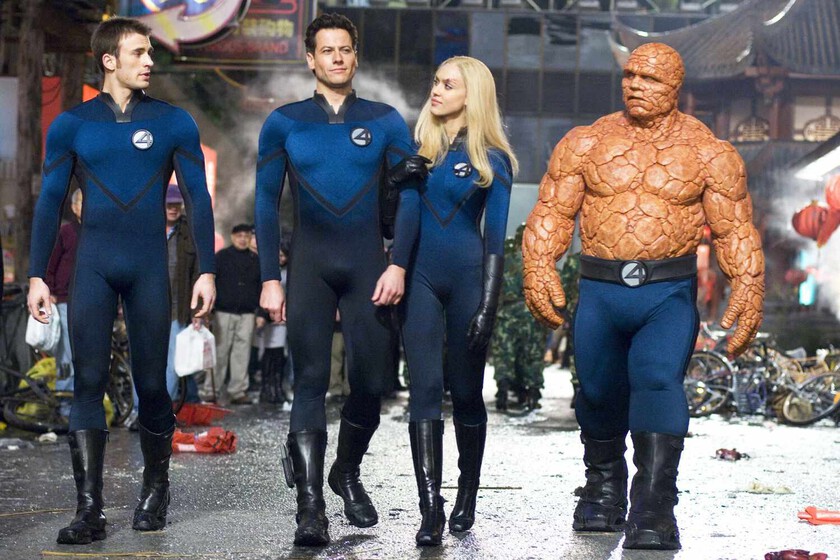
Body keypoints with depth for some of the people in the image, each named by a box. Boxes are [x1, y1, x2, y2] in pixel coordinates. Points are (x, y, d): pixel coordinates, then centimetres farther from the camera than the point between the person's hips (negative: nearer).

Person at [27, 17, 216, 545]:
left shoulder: (173, 122, 4)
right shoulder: (72, 125, 5)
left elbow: (198, 198, 4)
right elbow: (50, 202, 7)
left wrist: (207, 271, -3)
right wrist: (38, 275, 2)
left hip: (149, 266, 0)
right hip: (93, 265, 0)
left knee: (152, 383, 3)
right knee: (89, 383, -6)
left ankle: (155, 489, 23)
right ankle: (90, 509, -6)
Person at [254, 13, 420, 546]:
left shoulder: (385, 122, 6)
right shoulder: (285, 122, 5)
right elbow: (267, 202, 6)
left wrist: (399, 265, -7)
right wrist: (270, 279, 0)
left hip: (368, 263, 1)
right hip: (310, 263, -1)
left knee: (371, 381, 2)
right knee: (311, 382, -6)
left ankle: (348, 472, 28)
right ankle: (310, 505, -7)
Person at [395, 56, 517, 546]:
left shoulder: (491, 158, 0)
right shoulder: (419, 148, 9)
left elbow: (495, 237, -2)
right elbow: (401, 216, 11)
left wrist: (488, 305, -7)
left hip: (468, 276, -2)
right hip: (421, 277, 2)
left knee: (466, 390, 6)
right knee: (426, 389, -6)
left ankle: (467, 497, 23)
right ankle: (431, 509, -9)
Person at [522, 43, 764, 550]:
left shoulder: (709, 153, 5)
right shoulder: (587, 143, 8)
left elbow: (736, 229, 5)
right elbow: (552, 211, 6)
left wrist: (748, 290, -7)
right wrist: (539, 267, -10)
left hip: (669, 293, -2)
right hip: (601, 292, 3)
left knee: (658, 378, -23)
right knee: (599, 392, 9)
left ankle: (654, 511, -25)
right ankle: (604, 489, 36)